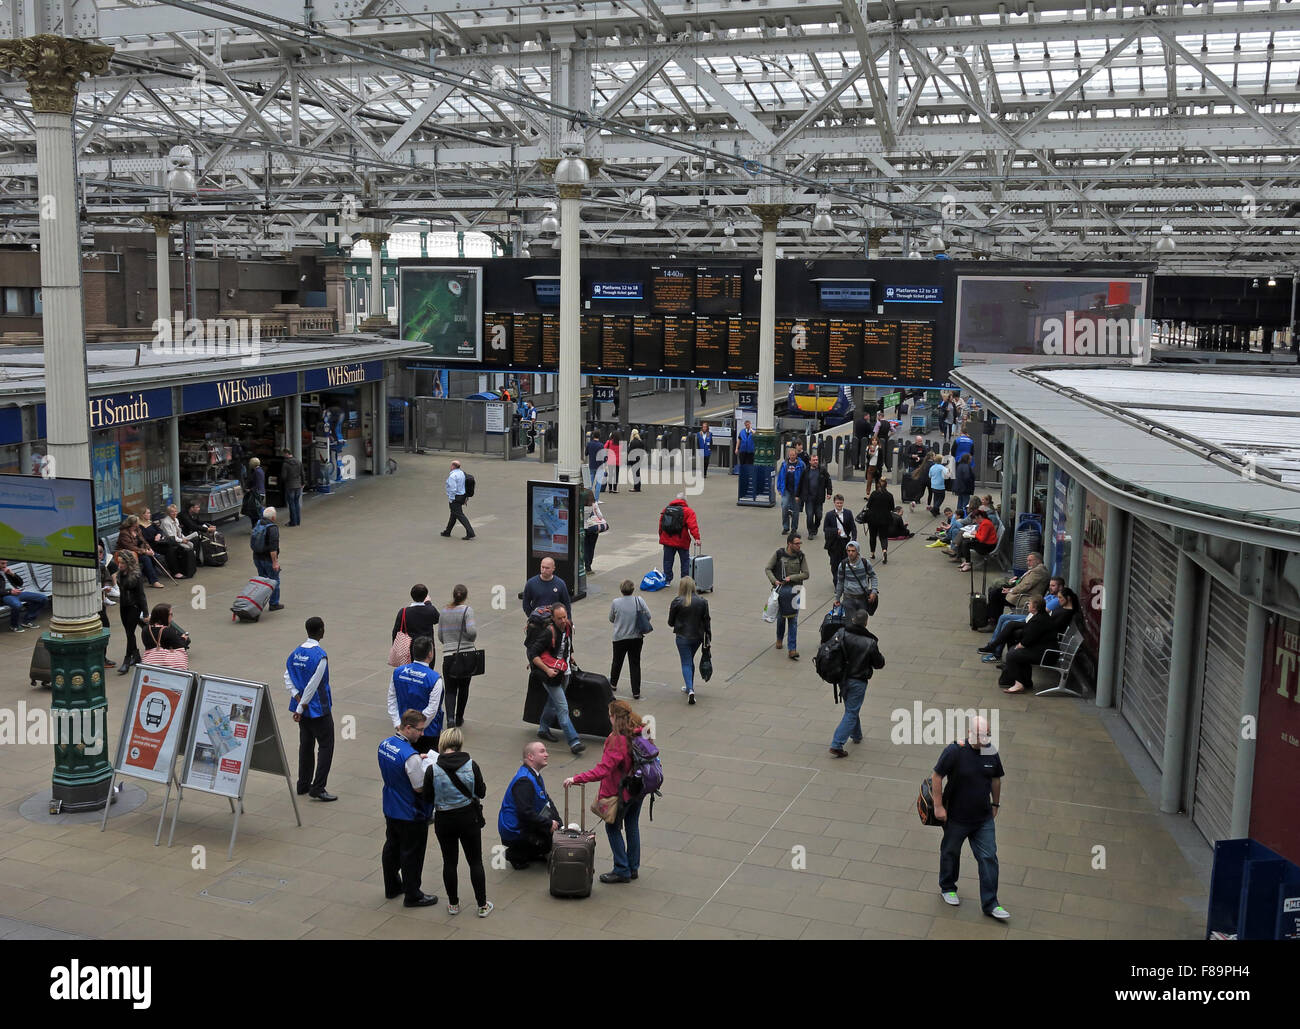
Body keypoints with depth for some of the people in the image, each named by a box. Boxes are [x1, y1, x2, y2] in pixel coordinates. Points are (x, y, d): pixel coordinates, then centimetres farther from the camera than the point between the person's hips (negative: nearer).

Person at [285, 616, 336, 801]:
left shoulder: (296, 652, 4)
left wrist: (298, 699, -3)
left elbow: (287, 677, 3)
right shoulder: (320, 655, -19)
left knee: (306, 744, 18)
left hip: (303, 709, 8)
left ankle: (303, 785, 27)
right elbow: (313, 685, -20)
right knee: (326, 746, 2)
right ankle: (318, 788, -1)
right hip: (318, 709, -8)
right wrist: (301, 708, -13)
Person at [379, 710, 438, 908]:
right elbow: (420, 788, -25)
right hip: (410, 814, -8)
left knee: (391, 847, 23)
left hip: (390, 808, 8)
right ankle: (413, 896, 21)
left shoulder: (384, 744, -4)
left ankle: (392, 886, 40)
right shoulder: (410, 756, -31)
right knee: (411, 854, 7)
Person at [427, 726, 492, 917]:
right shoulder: (471, 765, -14)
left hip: (444, 820, 0)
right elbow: (481, 792, -4)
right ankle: (482, 905, 18)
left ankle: (453, 904, 26)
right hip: (469, 818, 1)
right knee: (475, 862, 12)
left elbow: (427, 797, -6)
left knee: (449, 862, 15)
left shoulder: (432, 770, -16)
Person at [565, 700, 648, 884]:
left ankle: (622, 871, 14)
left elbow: (602, 770, -32)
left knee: (613, 827, 9)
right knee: (632, 826, 20)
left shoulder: (617, 740, -28)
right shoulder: (640, 734, -5)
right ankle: (633, 868, 30)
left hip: (622, 791, -8)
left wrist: (576, 779, -30)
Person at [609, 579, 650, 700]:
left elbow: (611, 618, 0)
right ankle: (636, 692, 6)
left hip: (619, 637, 0)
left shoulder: (615, 602, -11)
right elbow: (648, 615, -7)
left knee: (617, 661, 20)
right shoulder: (639, 601, -10)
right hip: (636, 637, 0)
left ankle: (613, 683, 42)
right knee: (635, 664, 7)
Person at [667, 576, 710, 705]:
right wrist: (707, 637, 10)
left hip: (682, 637, -4)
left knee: (686, 663, 1)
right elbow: (706, 621, 0)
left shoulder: (677, 602, -12)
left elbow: (671, 623, -4)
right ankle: (689, 687, 33)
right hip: (698, 636, 4)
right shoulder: (702, 601, -3)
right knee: (690, 660, 23)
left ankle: (690, 690, -16)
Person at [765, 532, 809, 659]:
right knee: (780, 617, 13)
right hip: (780, 589, 0)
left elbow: (805, 574, -2)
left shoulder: (801, 556, -2)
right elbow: (768, 569, 1)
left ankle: (792, 650, -4)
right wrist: (774, 581, -14)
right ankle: (779, 639, 42)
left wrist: (791, 578, -15)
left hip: (794, 591, 0)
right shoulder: (779, 554, -6)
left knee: (793, 620, -4)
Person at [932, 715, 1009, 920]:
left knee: (989, 858, 1)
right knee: (950, 852, 17)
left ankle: (990, 904, 10)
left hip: (984, 818, 3)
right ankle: (947, 888, 41)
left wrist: (995, 804, 18)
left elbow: (996, 779, 11)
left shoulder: (991, 752, -5)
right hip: (956, 817, -3)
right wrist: (938, 806, -14)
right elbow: (936, 776, -14)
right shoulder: (955, 751, -20)